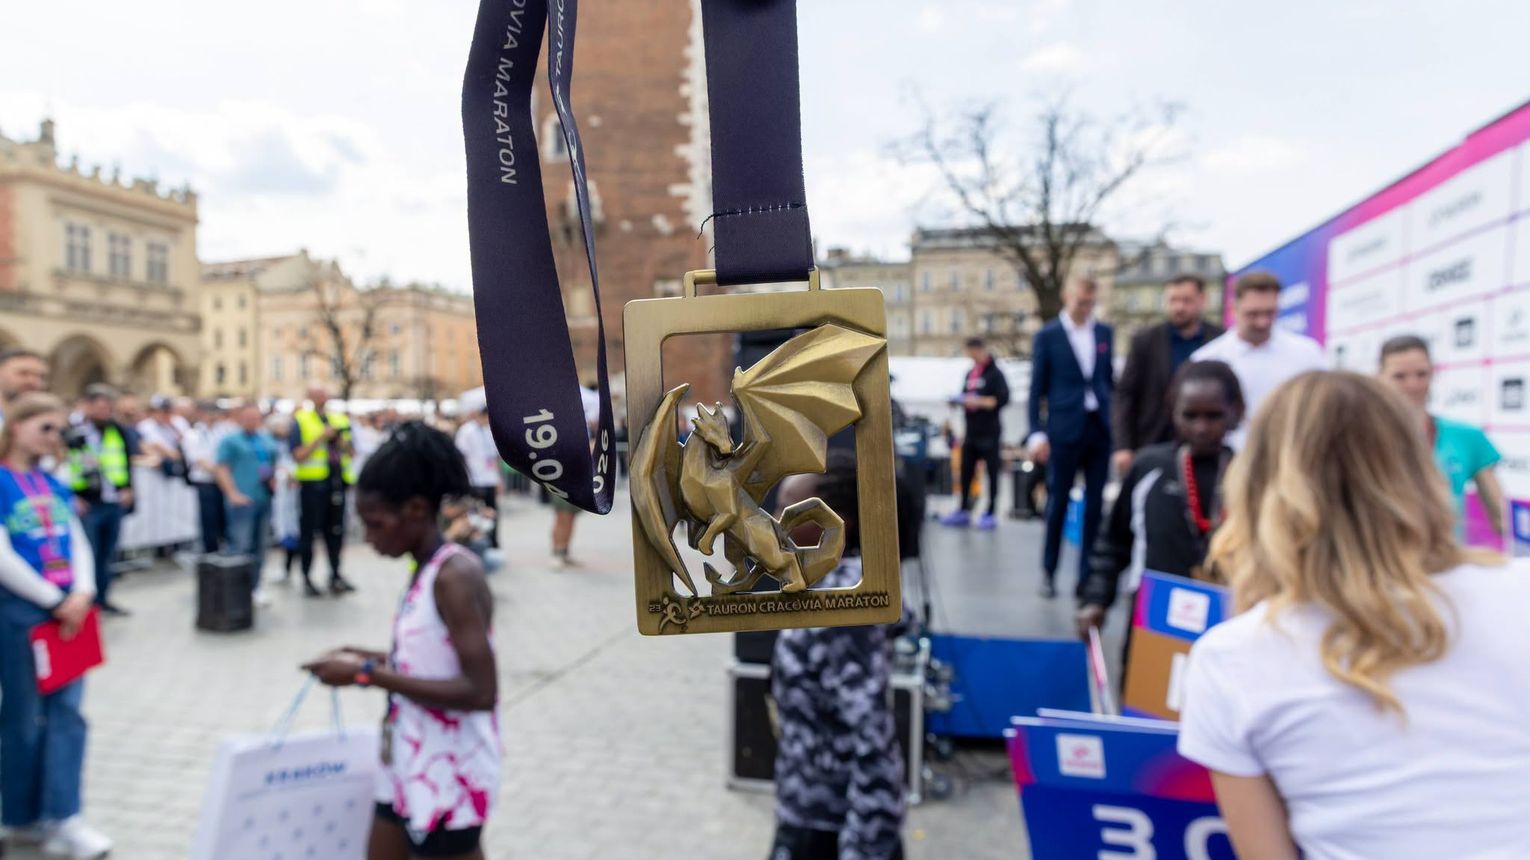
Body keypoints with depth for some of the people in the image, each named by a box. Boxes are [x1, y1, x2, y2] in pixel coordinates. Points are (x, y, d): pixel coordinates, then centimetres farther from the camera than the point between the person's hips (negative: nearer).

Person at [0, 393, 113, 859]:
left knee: (66, 712, 4)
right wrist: (54, 600, -13)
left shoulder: (54, 485, 10)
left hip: (67, 610, 6)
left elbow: (78, 544, 8)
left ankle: (62, 818, 8)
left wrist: (82, 593, -8)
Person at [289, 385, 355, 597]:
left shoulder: (339, 419, 14)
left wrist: (342, 442, -5)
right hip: (312, 482, -4)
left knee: (336, 530, 9)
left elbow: (351, 453, 16)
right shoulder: (300, 421, -1)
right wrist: (321, 438, -16)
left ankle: (335, 574, 19)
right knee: (308, 531, 3)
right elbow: (298, 455, -9)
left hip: (337, 482, 4)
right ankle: (307, 577, 13)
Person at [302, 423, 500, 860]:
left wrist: (370, 674, -23)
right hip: (408, 766, 9)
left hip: (448, 777, -9)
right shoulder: (426, 570, 5)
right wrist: (371, 658, 2)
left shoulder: (455, 575, -23)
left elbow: (480, 691, -28)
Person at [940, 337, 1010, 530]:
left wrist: (979, 401, -21)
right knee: (966, 472, 9)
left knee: (991, 473, 1)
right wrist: (961, 400, 1)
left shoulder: (994, 373, -7)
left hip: (988, 432, -7)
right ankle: (963, 510, 19)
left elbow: (1003, 399, -16)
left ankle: (991, 513, 6)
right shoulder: (970, 373, 14)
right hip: (971, 432, 7)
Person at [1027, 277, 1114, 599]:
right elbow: (1037, 388, -3)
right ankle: (1049, 572, 16)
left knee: (1096, 505, 5)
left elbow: (1109, 378, 14)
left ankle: (1087, 575, 15)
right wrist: (1036, 433, -9)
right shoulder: (1048, 335, -2)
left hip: (1100, 427, 4)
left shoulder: (1105, 333, 9)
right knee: (1058, 502, 3)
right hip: (1064, 429, -3)